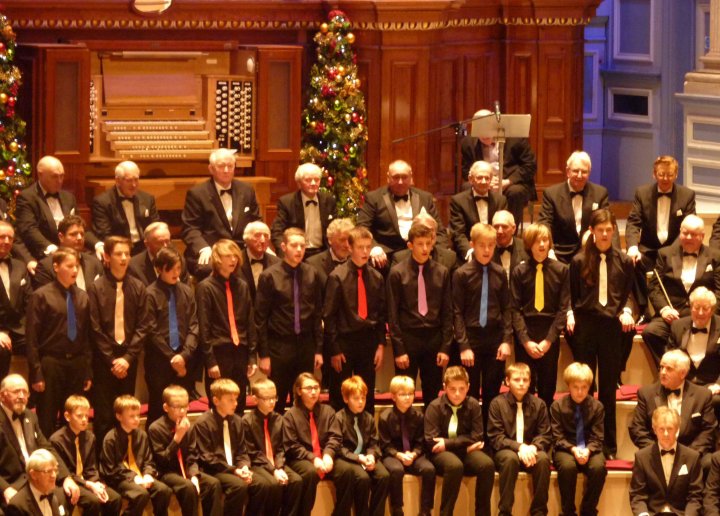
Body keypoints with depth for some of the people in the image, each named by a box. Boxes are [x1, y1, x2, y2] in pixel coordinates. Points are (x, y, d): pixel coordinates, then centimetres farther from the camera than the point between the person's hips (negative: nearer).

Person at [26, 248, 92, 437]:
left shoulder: (82, 297, 7)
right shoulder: (41, 296, -7)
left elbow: (87, 336, 12)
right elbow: (31, 338, -7)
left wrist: (88, 371, 10)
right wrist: (36, 372, -11)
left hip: (77, 363, 4)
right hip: (51, 364, -4)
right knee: (47, 422, 0)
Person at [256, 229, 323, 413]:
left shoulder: (311, 274, 3)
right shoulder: (270, 276, -6)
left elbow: (318, 314, 8)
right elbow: (260, 318, -4)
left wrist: (319, 349, 5)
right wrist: (263, 354, -7)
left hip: (306, 345, 3)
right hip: (280, 346, -3)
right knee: (277, 402, 2)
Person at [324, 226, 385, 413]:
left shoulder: (376, 278, 4)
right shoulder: (337, 277, -7)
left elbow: (382, 314, 10)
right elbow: (329, 315, -6)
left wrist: (381, 344, 3)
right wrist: (334, 349, -8)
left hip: (368, 340, 3)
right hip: (344, 340, -3)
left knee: (367, 397, 9)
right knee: (339, 398, 3)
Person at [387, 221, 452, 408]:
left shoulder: (442, 272, 3)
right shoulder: (398, 273, -4)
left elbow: (447, 312, 6)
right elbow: (392, 314, -3)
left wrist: (445, 347, -1)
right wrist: (399, 349, -7)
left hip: (433, 338, 2)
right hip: (407, 338, -2)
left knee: (432, 395, 8)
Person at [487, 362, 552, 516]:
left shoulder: (538, 404, 2)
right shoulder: (498, 403, -4)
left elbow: (545, 436, 3)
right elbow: (495, 437, -7)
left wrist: (533, 447, -19)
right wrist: (519, 447, -22)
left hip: (530, 451, 2)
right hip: (506, 451, -2)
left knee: (543, 459, -32)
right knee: (510, 458, -37)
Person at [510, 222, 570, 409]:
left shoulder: (561, 270, -1)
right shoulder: (519, 272, -1)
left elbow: (563, 308, -1)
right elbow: (515, 309, -2)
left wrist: (549, 339, -9)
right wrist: (526, 340, -12)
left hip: (550, 333, 0)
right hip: (525, 331, 0)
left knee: (548, 388, 5)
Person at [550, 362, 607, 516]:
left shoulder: (596, 406, -1)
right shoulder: (558, 406, -3)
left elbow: (597, 438, 0)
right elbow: (558, 438, -3)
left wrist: (588, 450, -22)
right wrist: (573, 449, -22)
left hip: (589, 449, 1)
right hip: (566, 449, -1)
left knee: (598, 467, -33)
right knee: (567, 466, -36)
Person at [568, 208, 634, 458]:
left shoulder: (623, 261, 4)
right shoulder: (579, 261, 1)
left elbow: (627, 294, 11)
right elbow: (571, 296, 8)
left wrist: (626, 311, -7)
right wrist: (570, 315, -9)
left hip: (612, 326, 1)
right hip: (585, 325, 0)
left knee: (609, 388, 5)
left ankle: (609, 446, 11)